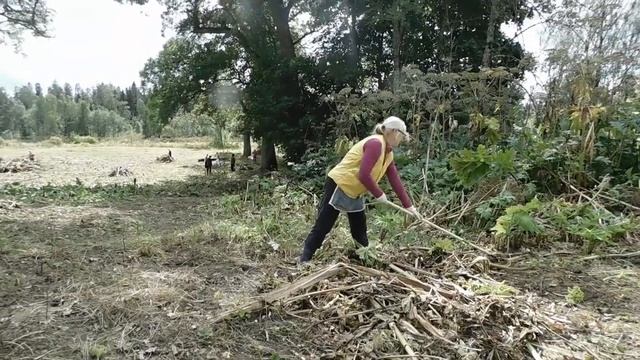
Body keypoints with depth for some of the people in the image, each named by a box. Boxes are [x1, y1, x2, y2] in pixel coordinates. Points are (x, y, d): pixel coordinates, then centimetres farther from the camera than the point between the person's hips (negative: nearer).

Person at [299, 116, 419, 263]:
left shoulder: (388, 153, 7)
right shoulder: (375, 143, -23)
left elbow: (395, 180, 10)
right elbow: (364, 175, -29)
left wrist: (408, 205, 10)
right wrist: (379, 194, -16)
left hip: (355, 193, 9)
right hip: (338, 186, -9)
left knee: (360, 232, 14)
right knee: (322, 227, -4)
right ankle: (303, 261, 5)